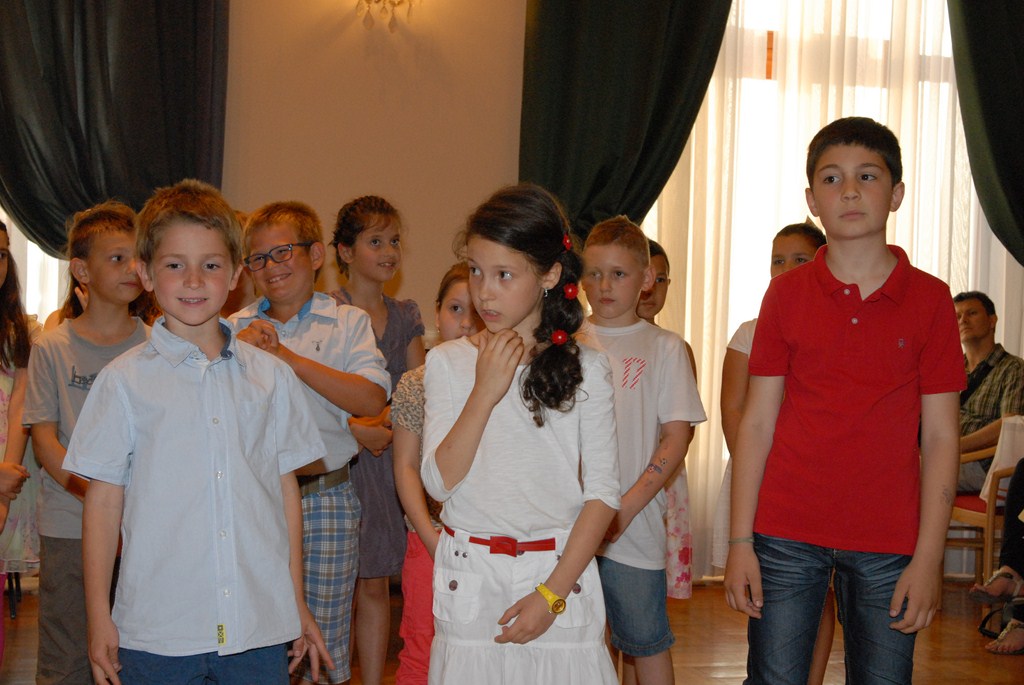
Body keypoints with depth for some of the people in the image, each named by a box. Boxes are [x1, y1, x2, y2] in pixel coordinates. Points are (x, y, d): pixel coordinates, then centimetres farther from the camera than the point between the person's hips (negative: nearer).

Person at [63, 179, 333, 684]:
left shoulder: (272, 376, 7)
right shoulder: (125, 380, 0)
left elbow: (286, 489, 10)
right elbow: (104, 498, 1)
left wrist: (298, 604, 12)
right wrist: (98, 617, 0)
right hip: (157, 631, -2)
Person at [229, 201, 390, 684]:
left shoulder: (348, 323, 6)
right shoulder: (234, 330, 12)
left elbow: (372, 399, -10)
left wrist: (286, 355, -12)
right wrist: (241, 351, -10)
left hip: (324, 496, -1)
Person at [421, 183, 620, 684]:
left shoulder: (585, 368, -1)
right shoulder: (447, 363, 1)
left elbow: (603, 492, -4)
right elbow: (439, 483, -7)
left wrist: (552, 594, -11)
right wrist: (485, 391, -15)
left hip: (560, 570, 0)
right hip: (469, 581, 1)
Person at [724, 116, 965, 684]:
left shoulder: (930, 299, 0)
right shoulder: (786, 294, 3)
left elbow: (940, 436, 0)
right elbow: (756, 422, 3)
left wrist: (928, 557, -5)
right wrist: (740, 541, -2)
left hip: (889, 545, 0)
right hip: (787, 536, 1)